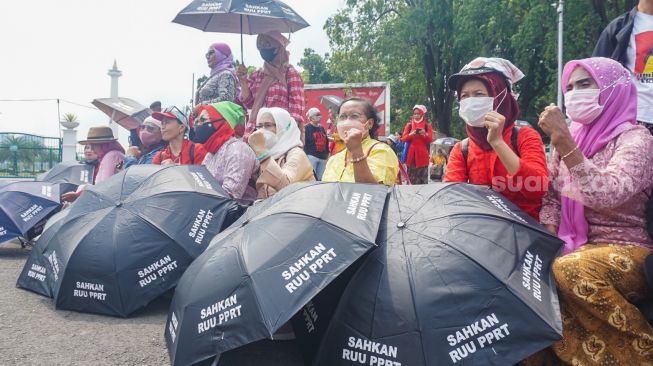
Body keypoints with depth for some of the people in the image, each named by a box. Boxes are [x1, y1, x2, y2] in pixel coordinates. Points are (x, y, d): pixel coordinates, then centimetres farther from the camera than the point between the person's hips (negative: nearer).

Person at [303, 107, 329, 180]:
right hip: (311, 156, -6)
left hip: (323, 157, 6)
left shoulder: (322, 128, 16)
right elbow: (303, 143, -8)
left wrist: (327, 153, 15)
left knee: (319, 179, 8)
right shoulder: (306, 128, -3)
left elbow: (326, 141, 20)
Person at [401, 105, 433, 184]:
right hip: (411, 154, 1)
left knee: (422, 176, -5)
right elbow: (403, 139, 3)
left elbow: (430, 140, 0)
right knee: (411, 176, -2)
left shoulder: (427, 126, 7)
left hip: (422, 154, -1)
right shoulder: (409, 125, 9)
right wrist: (411, 134, -16)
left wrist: (425, 134, -20)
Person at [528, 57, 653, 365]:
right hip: (575, 244, 6)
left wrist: (566, 144, -34)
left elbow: (606, 196, -28)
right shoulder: (571, 138, 9)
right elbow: (551, 196, 12)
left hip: (626, 252, -5)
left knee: (567, 271, -33)